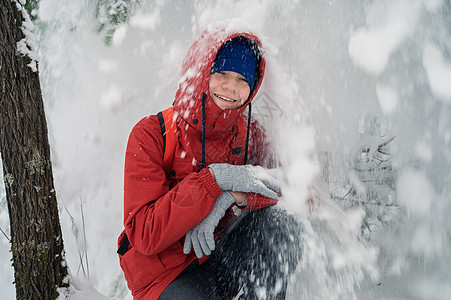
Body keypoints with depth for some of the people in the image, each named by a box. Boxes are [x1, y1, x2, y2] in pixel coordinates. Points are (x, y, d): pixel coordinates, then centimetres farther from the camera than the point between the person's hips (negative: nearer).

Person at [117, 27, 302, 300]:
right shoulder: (152, 134, -13)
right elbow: (144, 235, -22)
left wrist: (230, 198, -29)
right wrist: (215, 179, -31)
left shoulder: (251, 136, -1)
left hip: (221, 261, 4)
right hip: (163, 270, -3)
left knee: (281, 224, -22)